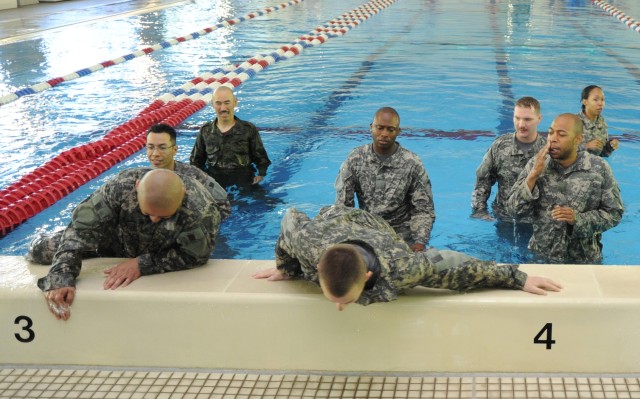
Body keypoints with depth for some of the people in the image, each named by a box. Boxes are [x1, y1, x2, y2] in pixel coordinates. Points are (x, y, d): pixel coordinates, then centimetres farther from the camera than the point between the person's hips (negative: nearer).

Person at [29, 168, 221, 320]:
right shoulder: (122, 186, -38)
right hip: (117, 240, 1)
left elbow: (193, 256, -28)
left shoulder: (202, 209, -43)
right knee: (40, 250, -3)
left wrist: (142, 264, -35)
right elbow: (82, 228, -34)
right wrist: (60, 278, -42)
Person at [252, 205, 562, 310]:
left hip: (377, 229, 0)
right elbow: (291, 218, -26)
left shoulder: (399, 269, -49)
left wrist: (518, 278, -27)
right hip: (330, 220, 0)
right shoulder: (310, 247, -49)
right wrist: (284, 268, -11)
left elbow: (458, 264, -36)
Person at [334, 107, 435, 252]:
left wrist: (420, 242, -20)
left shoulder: (412, 164, -5)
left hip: (401, 235, -1)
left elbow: (423, 211, -3)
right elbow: (343, 204, 2)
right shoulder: (355, 159, -1)